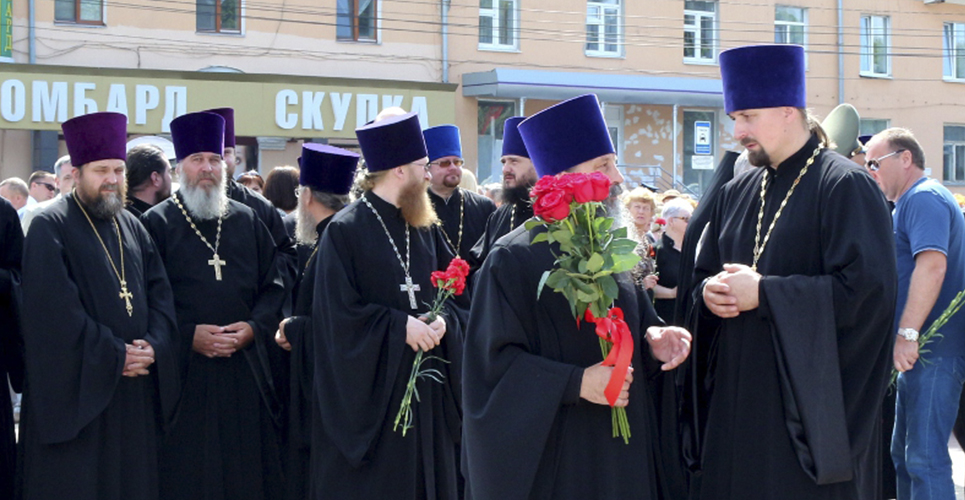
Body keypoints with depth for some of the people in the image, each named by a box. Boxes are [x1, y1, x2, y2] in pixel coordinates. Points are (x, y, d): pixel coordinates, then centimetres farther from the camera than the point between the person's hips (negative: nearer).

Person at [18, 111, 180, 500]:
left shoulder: (132, 228, 14)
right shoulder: (50, 227, -7)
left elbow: (160, 293, 9)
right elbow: (56, 310, -15)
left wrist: (155, 345, -9)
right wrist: (114, 355, -15)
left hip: (135, 390, 6)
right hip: (76, 388, -6)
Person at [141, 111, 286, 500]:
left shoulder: (247, 222, 12)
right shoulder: (157, 223, 1)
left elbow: (273, 285, 11)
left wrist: (254, 327, -6)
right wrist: (189, 335, -15)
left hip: (246, 369, 3)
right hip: (183, 371, -3)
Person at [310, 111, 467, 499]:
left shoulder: (426, 228, 10)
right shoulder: (345, 231, -9)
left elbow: (459, 294, 9)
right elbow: (338, 315, -14)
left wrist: (444, 321, -11)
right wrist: (401, 327, -18)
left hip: (427, 391, 6)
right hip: (369, 391, -6)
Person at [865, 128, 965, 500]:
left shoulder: (924, 198, -11)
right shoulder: (910, 202, 21)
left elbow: (932, 264, -24)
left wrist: (907, 334, -27)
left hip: (933, 350, -11)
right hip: (922, 351, 11)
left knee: (925, 458, -12)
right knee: (905, 455, 15)